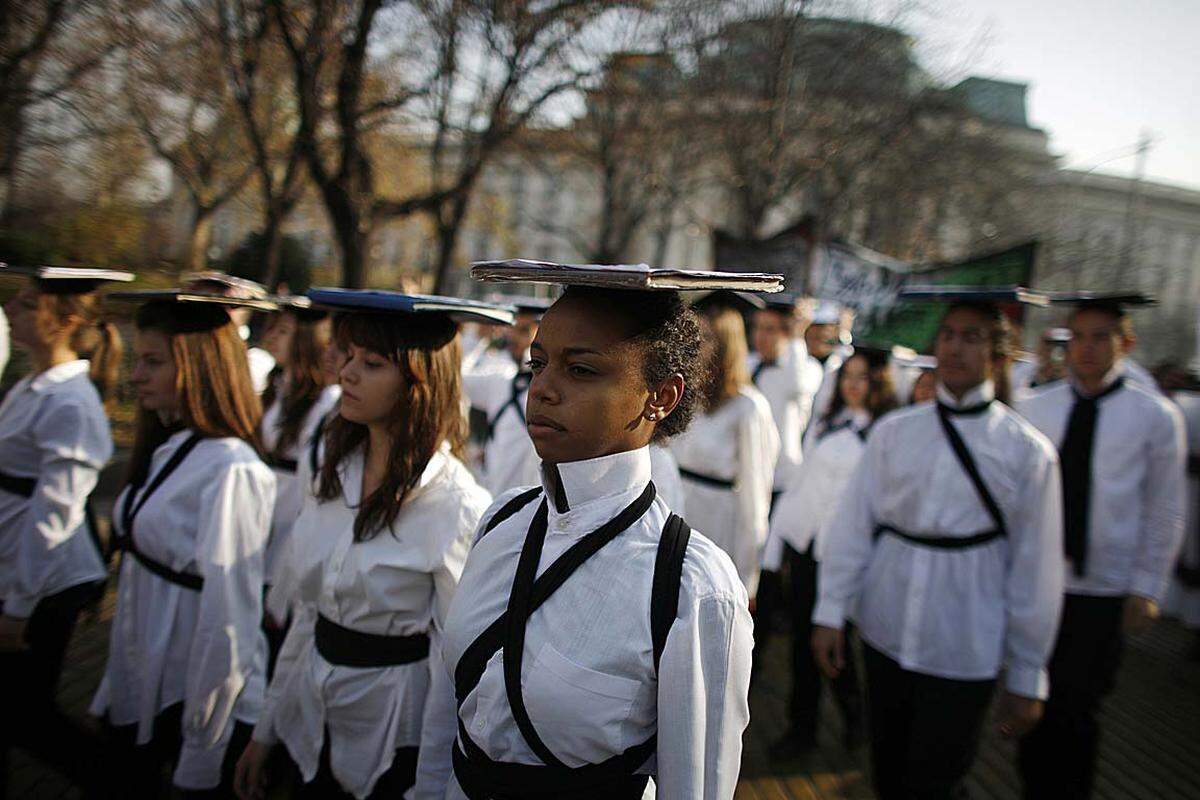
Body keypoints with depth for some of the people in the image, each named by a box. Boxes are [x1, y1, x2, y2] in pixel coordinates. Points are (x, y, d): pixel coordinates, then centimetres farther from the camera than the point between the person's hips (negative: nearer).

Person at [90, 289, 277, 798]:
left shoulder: (230, 471, -23)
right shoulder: (165, 450, 4)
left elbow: (229, 619, -22)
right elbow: (139, 569, 8)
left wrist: (201, 753, -16)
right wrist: (116, 682, 9)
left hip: (200, 694, -8)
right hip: (141, 687, 8)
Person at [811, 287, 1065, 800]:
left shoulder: (1027, 450, -5)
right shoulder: (893, 431, 1)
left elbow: (1035, 570, -3)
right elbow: (852, 524, 1)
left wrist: (1027, 678, 0)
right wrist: (831, 612, -2)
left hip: (964, 653, -2)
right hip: (884, 631, 3)